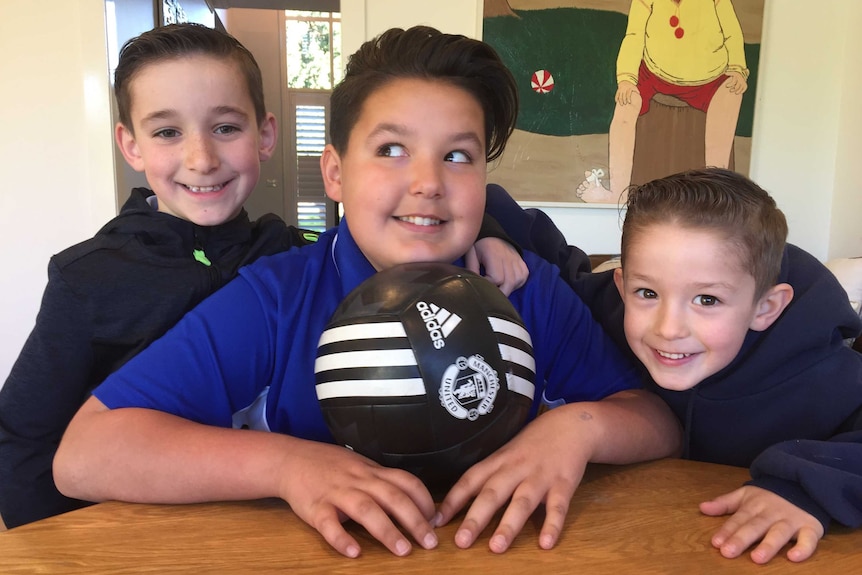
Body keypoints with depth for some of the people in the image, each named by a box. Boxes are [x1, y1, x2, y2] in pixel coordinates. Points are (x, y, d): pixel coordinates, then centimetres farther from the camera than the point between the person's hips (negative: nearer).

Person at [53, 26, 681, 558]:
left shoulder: (530, 290, -4)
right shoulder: (272, 300, -10)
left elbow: (663, 422, -1)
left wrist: (580, 426, -22)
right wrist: (286, 462, -26)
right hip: (320, 558, -1)